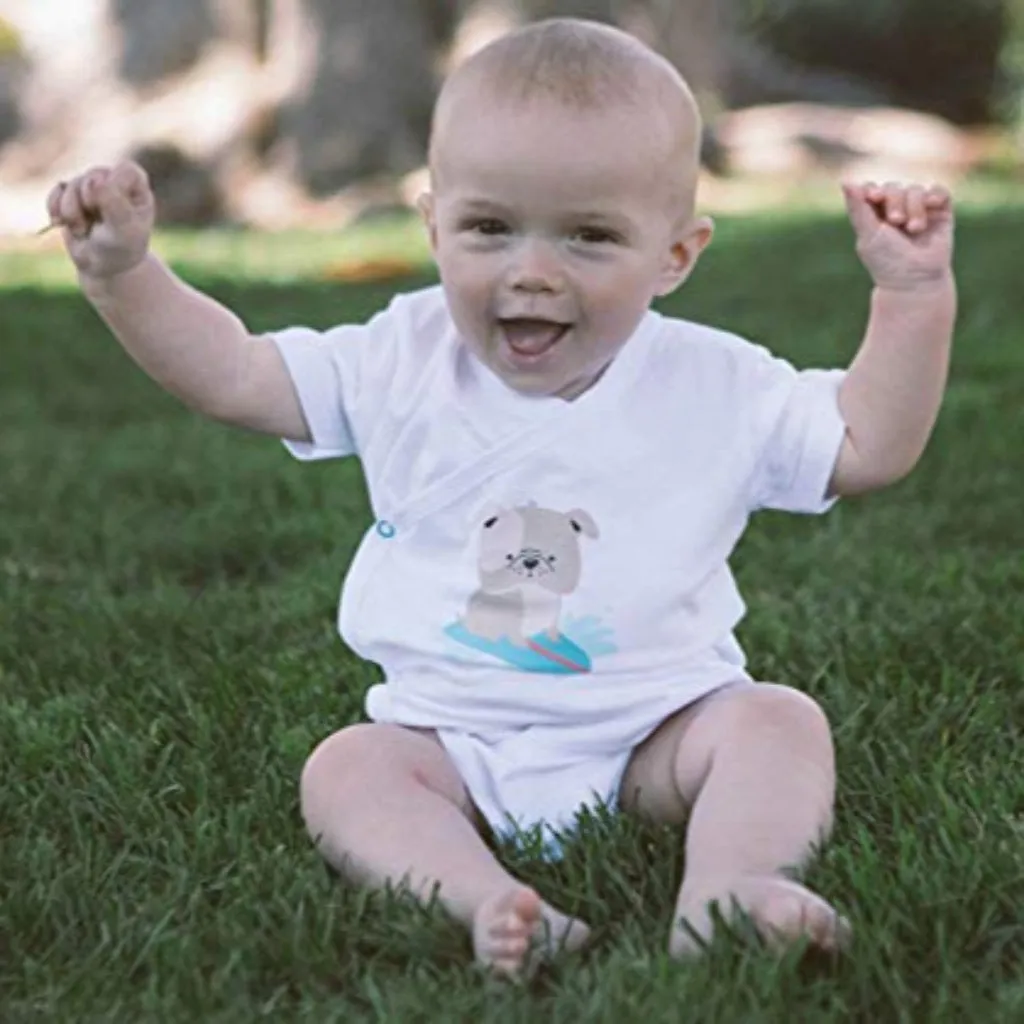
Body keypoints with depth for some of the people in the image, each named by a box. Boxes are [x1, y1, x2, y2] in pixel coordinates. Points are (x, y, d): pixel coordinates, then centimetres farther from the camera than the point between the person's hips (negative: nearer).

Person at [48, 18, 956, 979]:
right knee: (343, 769, -23)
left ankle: (729, 883, -43)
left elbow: (871, 446, 0)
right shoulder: (402, 365, -2)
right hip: (451, 737, 1)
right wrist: (121, 269, -10)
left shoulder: (714, 386, -5)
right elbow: (228, 369, 2)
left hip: (660, 728, -1)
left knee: (779, 720, -23)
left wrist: (914, 293, -10)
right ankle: (484, 899, -45)